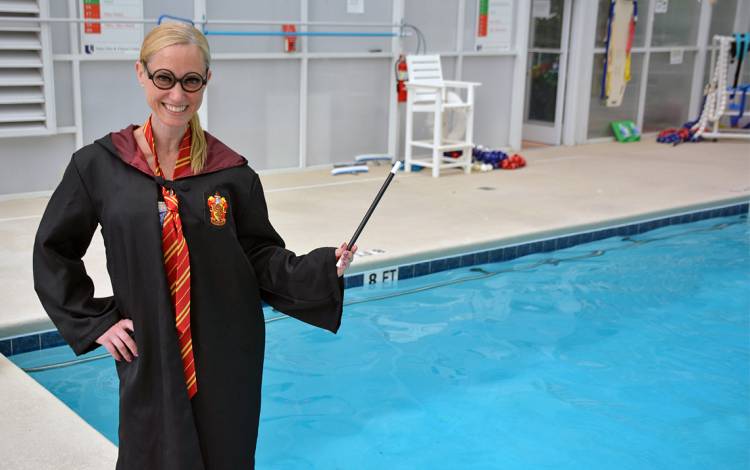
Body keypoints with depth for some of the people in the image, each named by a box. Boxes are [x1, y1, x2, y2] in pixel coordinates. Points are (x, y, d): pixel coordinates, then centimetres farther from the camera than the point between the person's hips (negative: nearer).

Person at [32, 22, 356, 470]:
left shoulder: (231, 171, -5)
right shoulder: (100, 164, -5)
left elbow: (261, 257, 0)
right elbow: (53, 251, 5)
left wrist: (322, 269, -15)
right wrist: (94, 321, 0)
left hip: (227, 357, 0)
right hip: (149, 357, 0)